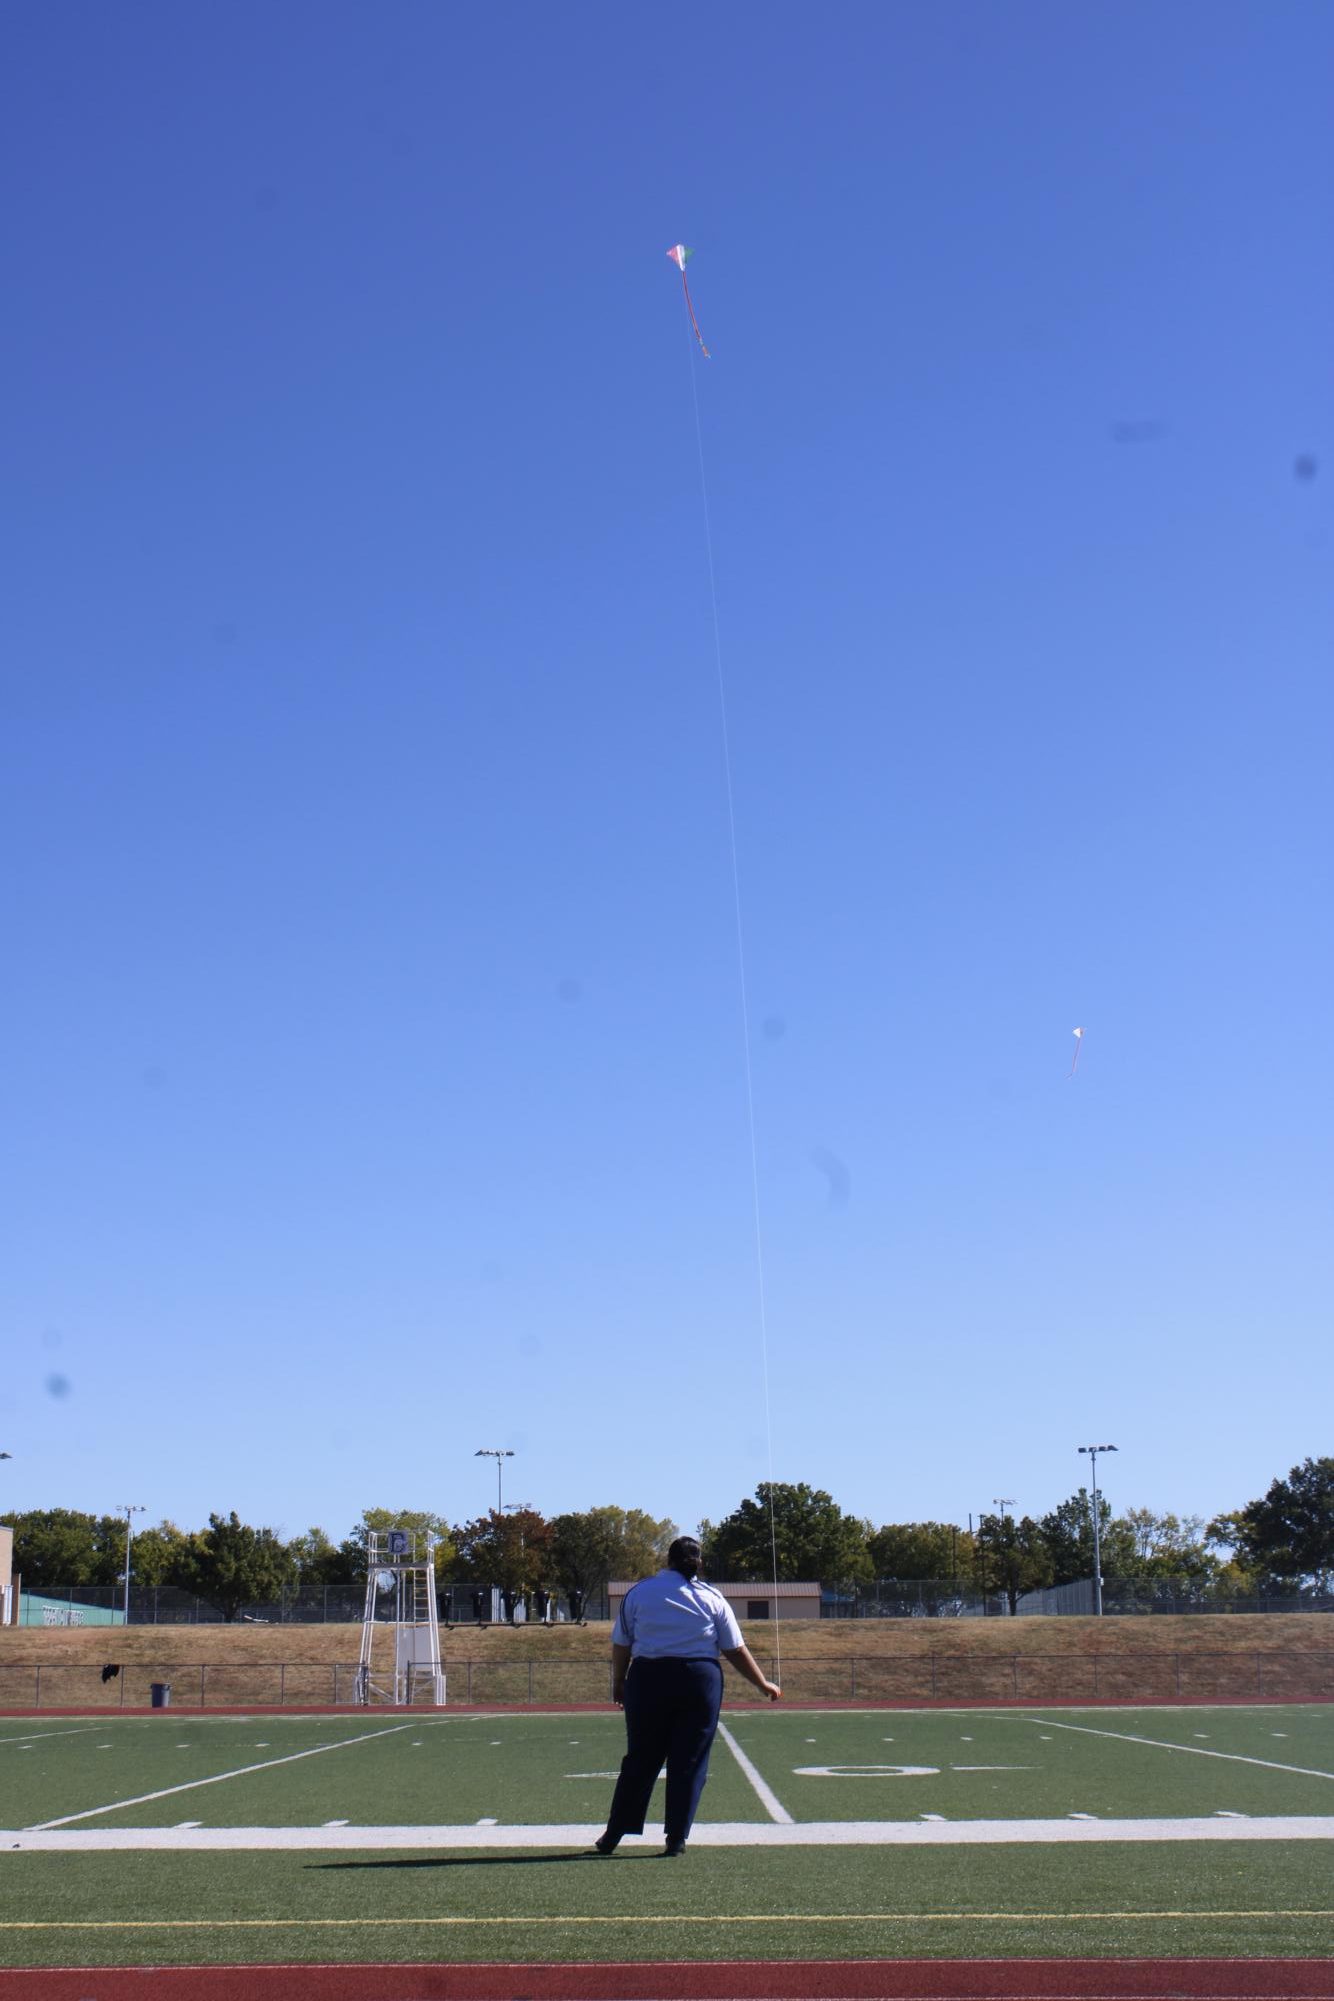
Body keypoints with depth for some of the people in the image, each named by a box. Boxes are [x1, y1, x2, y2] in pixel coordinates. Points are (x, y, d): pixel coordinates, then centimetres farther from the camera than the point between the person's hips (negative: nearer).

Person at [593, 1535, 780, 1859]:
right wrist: (763, 1684, 17)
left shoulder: (638, 1592, 6)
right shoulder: (712, 1598, 6)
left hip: (648, 1678, 1)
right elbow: (736, 1651, 7)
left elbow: (621, 1646, 7)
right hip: (701, 1681, -1)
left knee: (639, 1761, 8)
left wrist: (618, 1683, 20)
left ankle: (612, 1837, 12)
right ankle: (676, 1839, 6)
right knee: (689, 1764, 7)